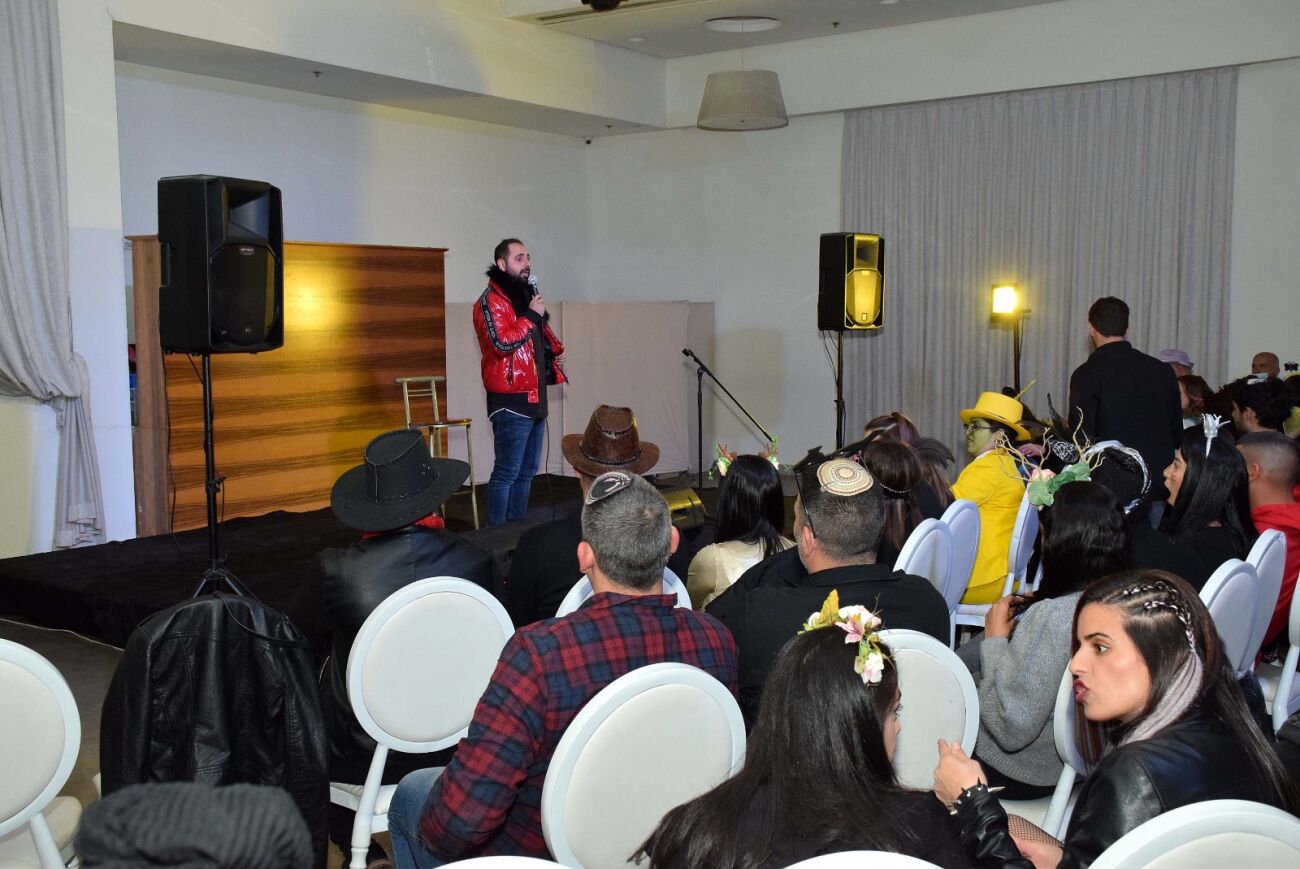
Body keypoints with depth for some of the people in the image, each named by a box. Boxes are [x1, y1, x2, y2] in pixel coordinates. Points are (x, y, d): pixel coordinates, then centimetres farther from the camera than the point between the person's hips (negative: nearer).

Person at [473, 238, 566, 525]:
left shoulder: (527, 295, 18)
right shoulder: (491, 300, -10)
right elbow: (502, 342, -24)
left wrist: (555, 350, 14)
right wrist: (531, 316, -17)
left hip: (535, 397, 9)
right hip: (511, 400, -9)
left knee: (527, 471, 14)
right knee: (507, 472, -7)